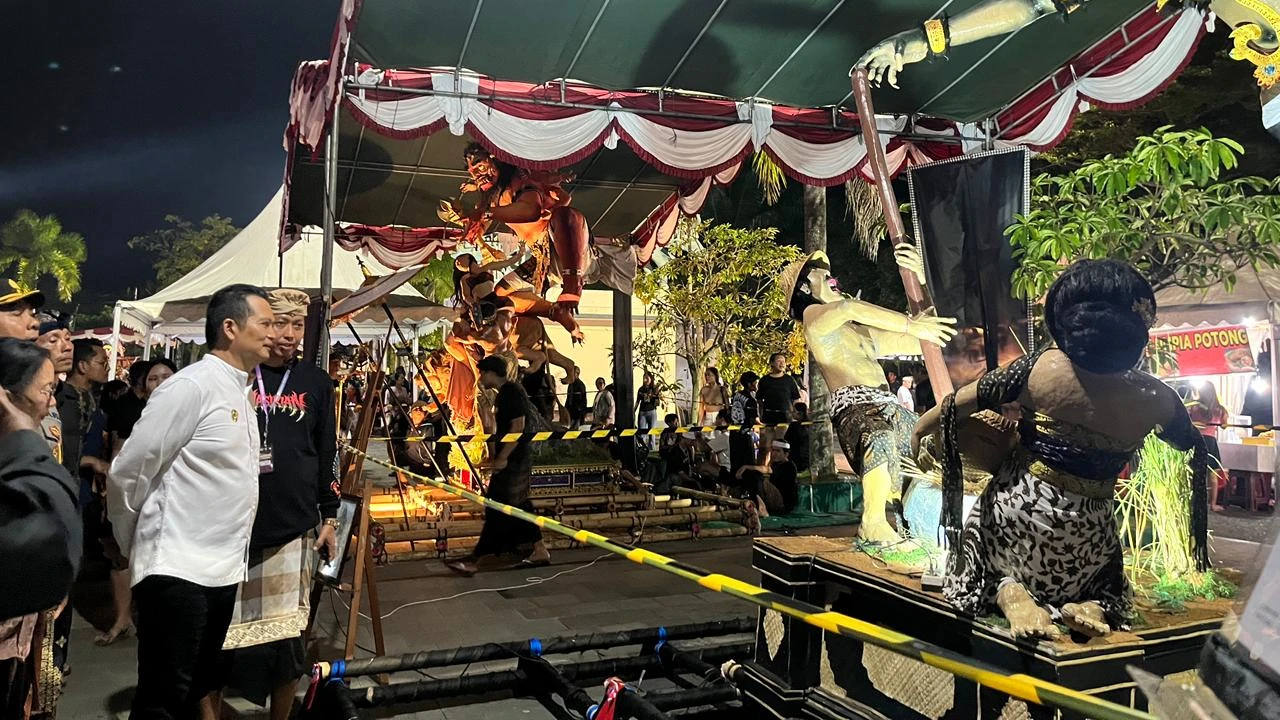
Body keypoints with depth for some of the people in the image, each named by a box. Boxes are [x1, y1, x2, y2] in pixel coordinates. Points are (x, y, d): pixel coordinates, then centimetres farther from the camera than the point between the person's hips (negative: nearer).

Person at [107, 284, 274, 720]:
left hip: (223, 570, 8)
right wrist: (135, 545, -1)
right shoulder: (191, 386, -15)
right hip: (177, 570, -8)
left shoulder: (241, 392, 12)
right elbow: (127, 474, -13)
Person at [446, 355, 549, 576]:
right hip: (511, 461, 10)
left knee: (498, 510, -7)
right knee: (518, 507, 14)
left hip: (514, 461, -10)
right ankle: (539, 551, 22)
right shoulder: (503, 393, 15)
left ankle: (474, 561, -6)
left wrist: (501, 459, -21)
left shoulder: (513, 392, -15)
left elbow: (518, 427, -22)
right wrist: (495, 456, 10)